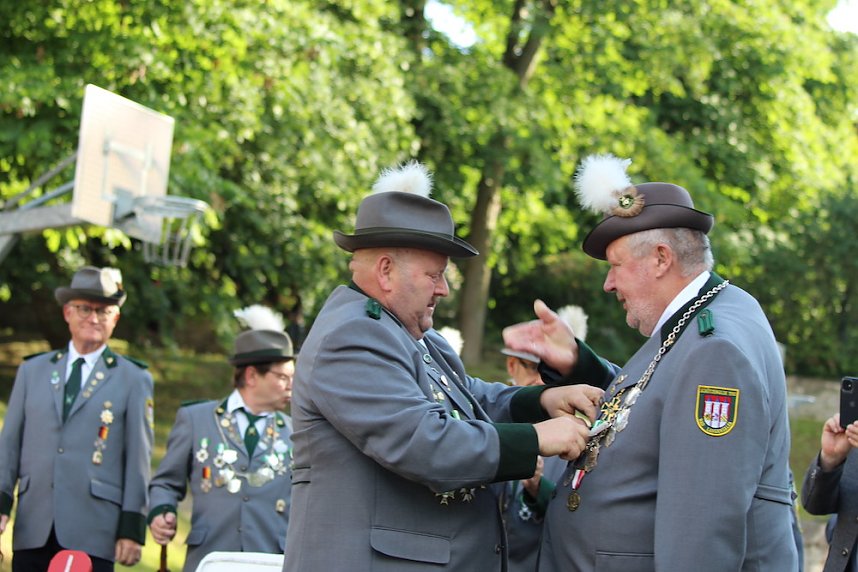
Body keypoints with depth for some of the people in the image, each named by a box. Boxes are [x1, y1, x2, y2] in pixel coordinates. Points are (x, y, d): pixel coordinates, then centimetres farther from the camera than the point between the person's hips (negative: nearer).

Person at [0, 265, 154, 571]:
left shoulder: (134, 380, 7)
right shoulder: (32, 371, 16)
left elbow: (139, 459, 2)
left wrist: (132, 527, -4)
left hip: (92, 536, -3)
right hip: (32, 530, 3)